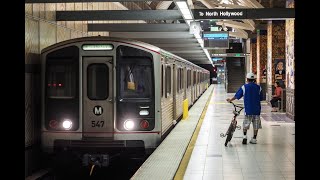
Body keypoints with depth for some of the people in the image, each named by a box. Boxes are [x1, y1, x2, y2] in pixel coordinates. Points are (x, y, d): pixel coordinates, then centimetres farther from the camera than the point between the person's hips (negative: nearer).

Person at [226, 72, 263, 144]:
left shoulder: (244, 87, -3)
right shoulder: (258, 87, 3)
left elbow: (237, 96, 4)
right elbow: (261, 98, 10)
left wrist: (230, 100, 19)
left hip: (248, 109, -2)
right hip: (257, 109, 2)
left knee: (246, 124, 10)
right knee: (256, 125, 9)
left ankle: (244, 136, -4)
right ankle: (254, 139, 11)